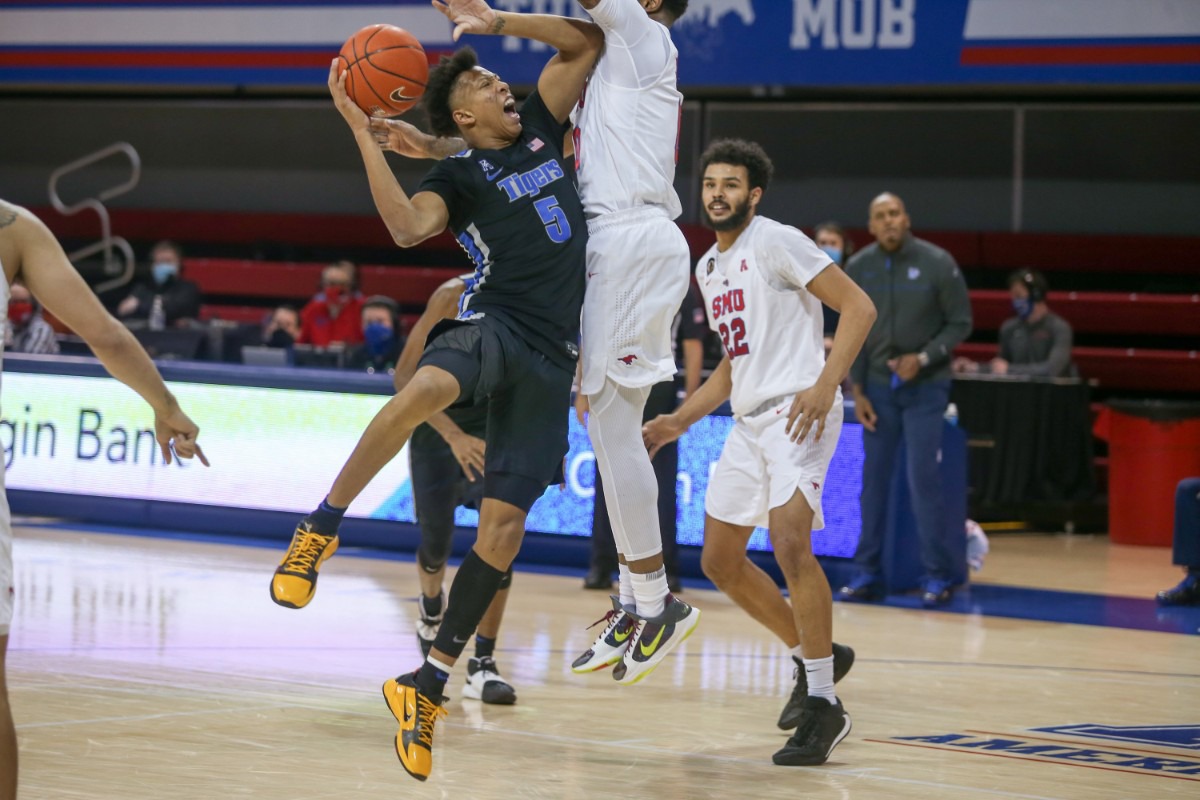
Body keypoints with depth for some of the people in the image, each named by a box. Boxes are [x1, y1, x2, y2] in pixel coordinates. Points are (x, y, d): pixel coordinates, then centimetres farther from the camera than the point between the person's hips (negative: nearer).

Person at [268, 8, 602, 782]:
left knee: (504, 526, -3)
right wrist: (363, 131, -18)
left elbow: (587, 41, 21)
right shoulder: (459, 174, 4)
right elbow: (408, 225, -17)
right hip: (492, 324, -5)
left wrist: (493, 18, 10)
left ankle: (427, 684, 5)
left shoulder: (539, 129, 20)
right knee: (424, 391, -41)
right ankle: (321, 529, -24)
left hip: (550, 358, 5)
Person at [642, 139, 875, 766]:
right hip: (748, 420, 9)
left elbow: (857, 306, -13)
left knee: (790, 543, -25)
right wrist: (677, 422, 18)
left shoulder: (775, 243, -8)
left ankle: (823, 705, -20)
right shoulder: (708, 268, 18)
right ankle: (814, 656, 29)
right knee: (720, 560, 11)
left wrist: (825, 386, -23)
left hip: (796, 412, -9)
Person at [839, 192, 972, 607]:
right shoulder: (857, 269, 1)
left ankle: (938, 574, 1)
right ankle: (867, 571, 13)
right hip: (877, 387, 3)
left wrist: (924, 358, -17)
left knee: (923, 479, -7)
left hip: (924, 387, -3)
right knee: (874, 479, 5)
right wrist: (858, 391, 1)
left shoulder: (937, 263, -8)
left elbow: (960, 323, -3)